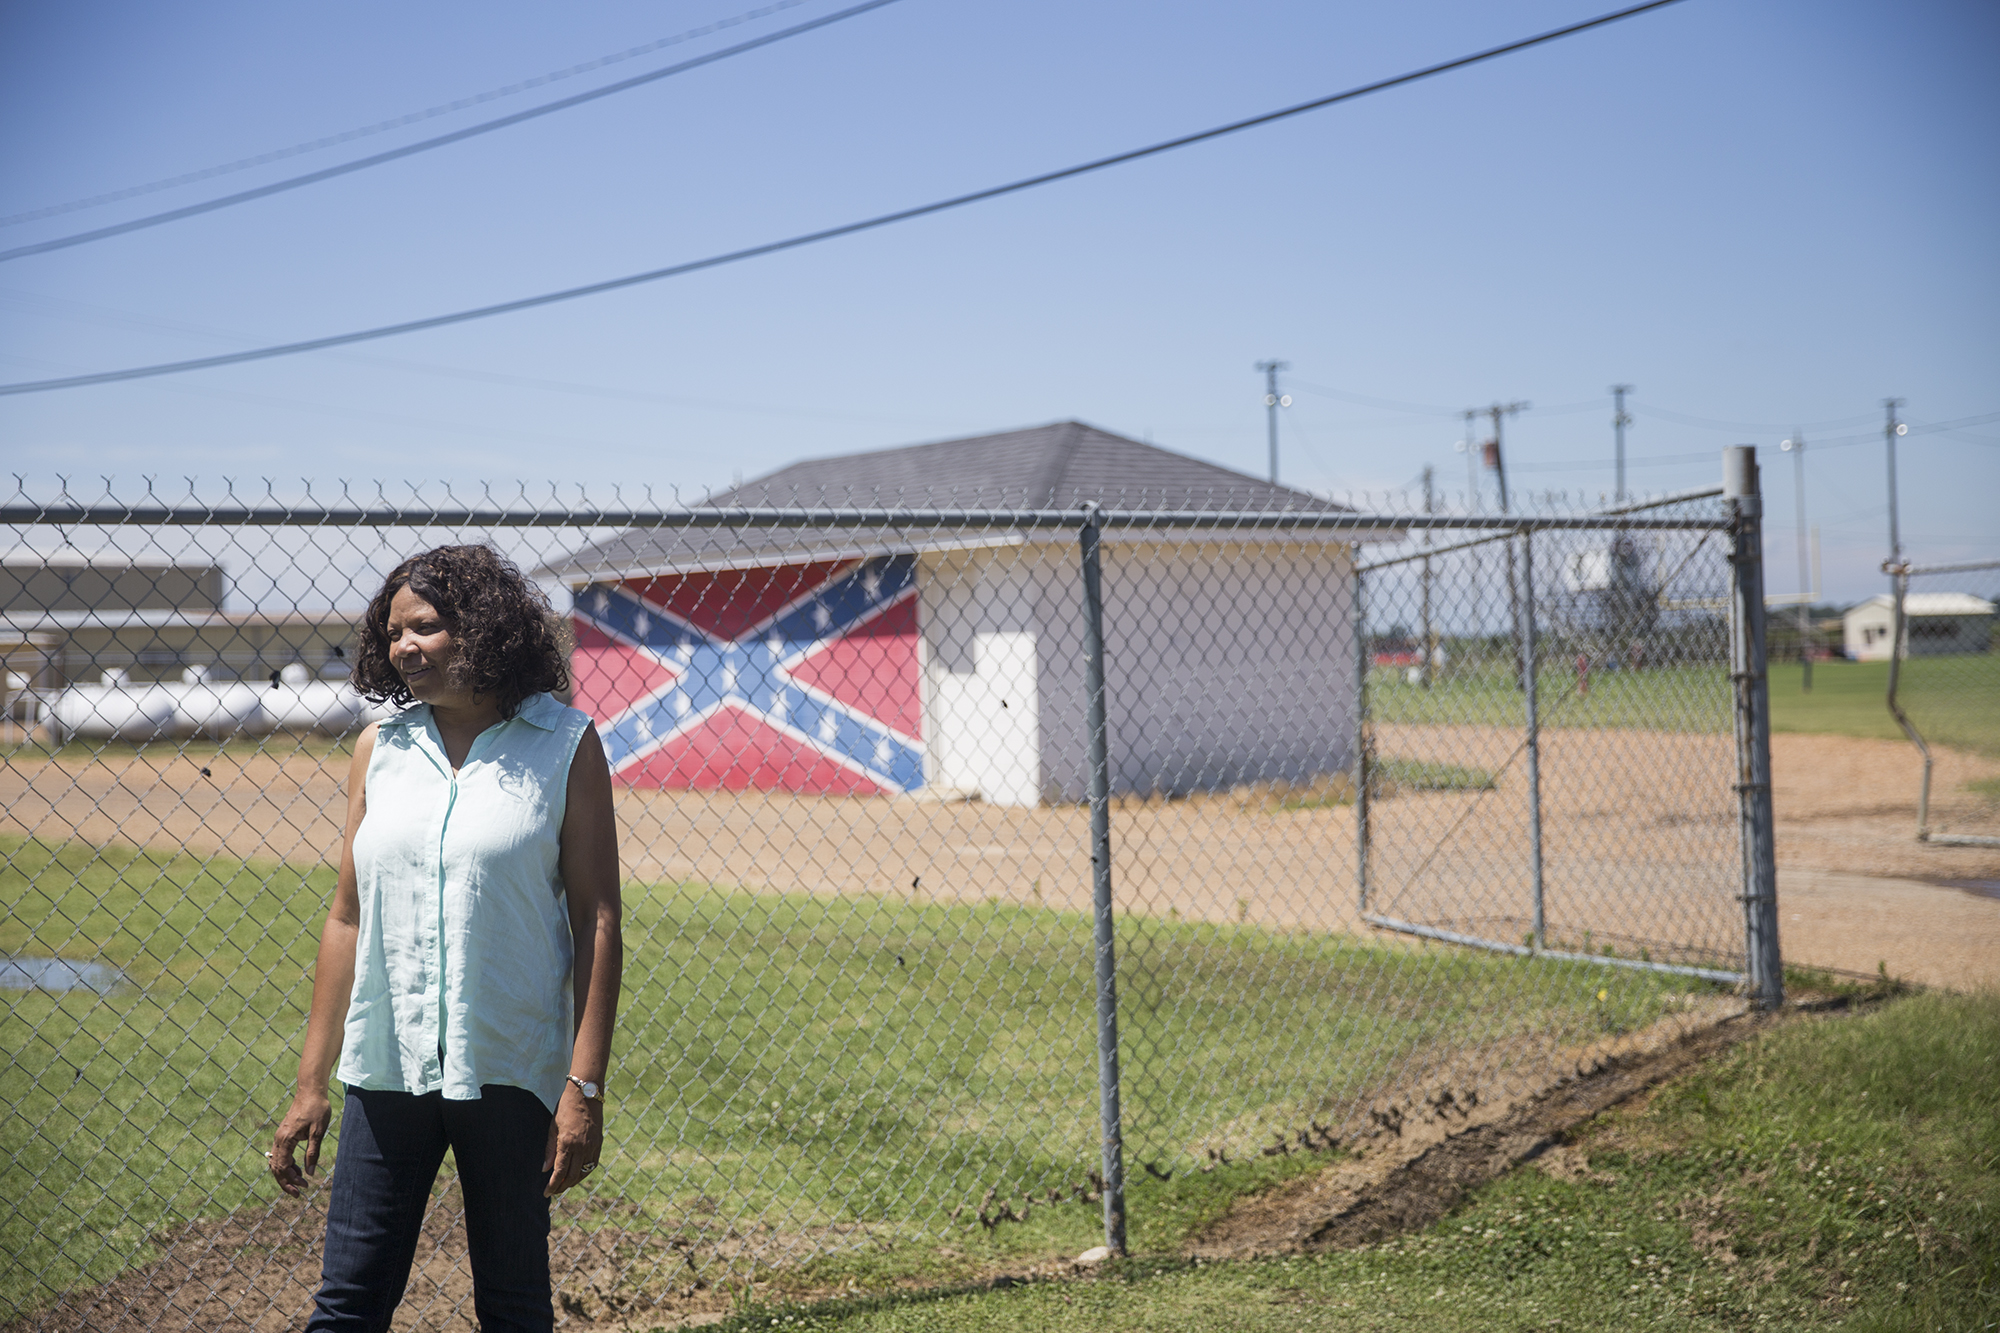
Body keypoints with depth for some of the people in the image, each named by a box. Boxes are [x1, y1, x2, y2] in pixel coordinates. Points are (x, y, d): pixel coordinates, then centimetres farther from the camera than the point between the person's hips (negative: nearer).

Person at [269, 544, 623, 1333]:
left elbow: (597, 921, -5)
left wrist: (585, 1086, -10)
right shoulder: (380, 749, 7)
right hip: (386, 1067, 3)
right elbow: (347, 919, 10)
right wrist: (311, 1082, 9)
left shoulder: (565, 747, -3)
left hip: (511, 1071, -2)